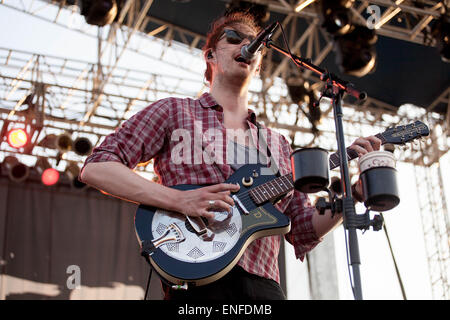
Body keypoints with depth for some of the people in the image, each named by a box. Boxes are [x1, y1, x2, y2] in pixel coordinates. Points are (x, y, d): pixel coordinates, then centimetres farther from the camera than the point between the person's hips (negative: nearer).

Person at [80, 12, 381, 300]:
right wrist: (177, 199, -12)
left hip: (263, 285, 5)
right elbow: (96, 167, 0)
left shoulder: (278, 144, 21)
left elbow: (305, 231, 18)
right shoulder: (174, 112, 9)